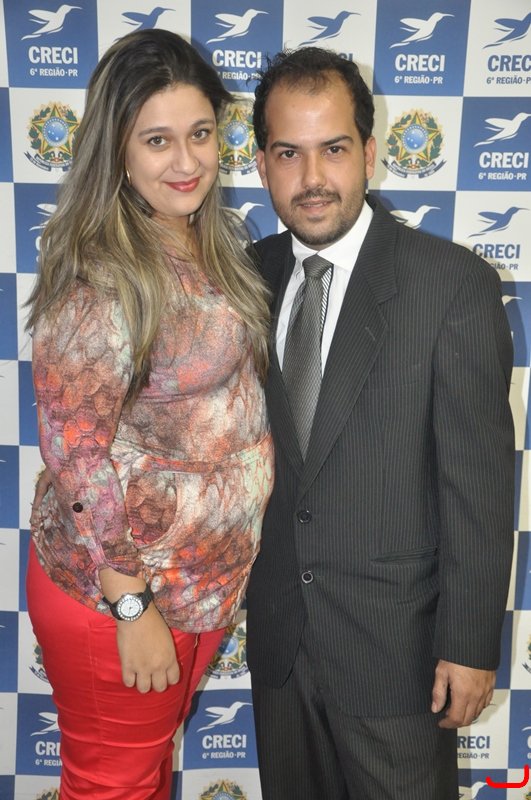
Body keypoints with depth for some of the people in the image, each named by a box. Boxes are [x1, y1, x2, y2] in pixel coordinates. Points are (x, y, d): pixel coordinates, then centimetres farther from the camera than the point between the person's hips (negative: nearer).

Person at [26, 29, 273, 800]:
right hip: (117, 593, -6)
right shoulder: (99, 281, -23)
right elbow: (75, 457, -22)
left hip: (212, 579, 7)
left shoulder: (212, 248, 2)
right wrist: (132, 606, -17)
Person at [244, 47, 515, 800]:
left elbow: (479, 484, -14)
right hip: (276, 631, 5)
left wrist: (470, 645, -12)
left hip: (396, 646, -4)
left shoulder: (455, 285, -15)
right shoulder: (255, 274, 0)